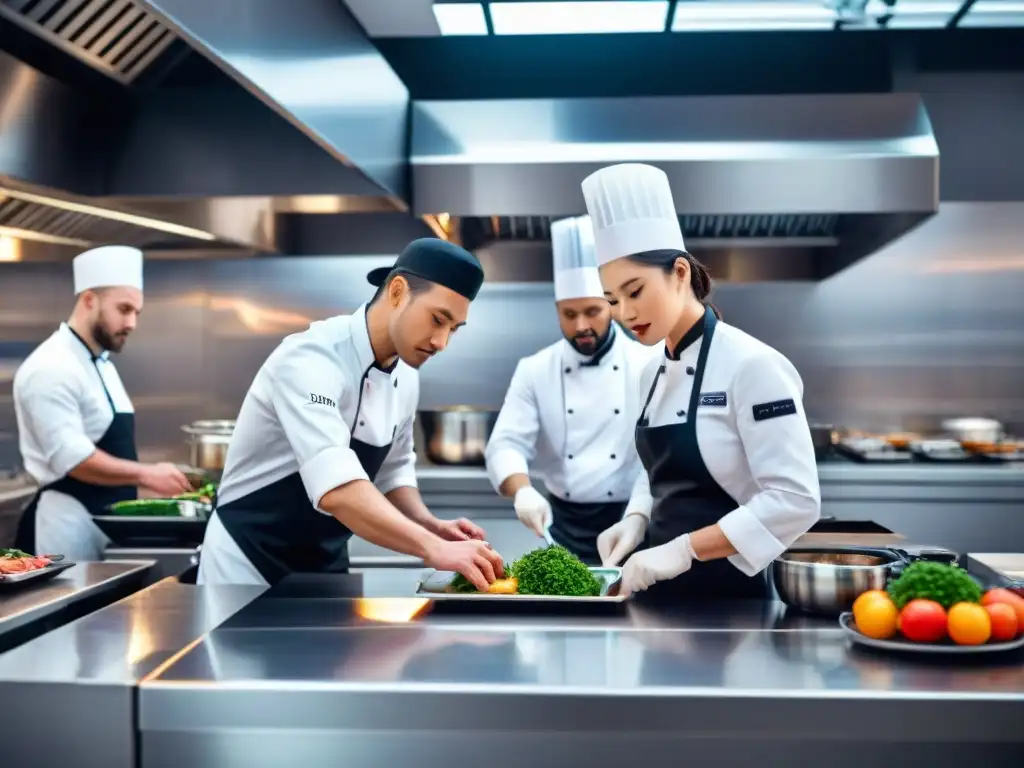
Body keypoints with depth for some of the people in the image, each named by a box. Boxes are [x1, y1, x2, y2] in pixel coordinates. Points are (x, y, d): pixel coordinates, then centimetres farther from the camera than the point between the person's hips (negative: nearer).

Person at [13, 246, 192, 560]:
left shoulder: (101, 363, 15)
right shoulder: (52, 368, -15)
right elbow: (71, 458, -23)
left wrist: (145, 483, 10)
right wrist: (145, 475, -23)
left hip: (105, 521, 9)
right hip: (68, 523, -9)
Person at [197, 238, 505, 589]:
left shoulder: (405, 377, -1)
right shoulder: (311, 359, -27)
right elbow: (336, 488, -39)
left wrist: (431, 526, -7)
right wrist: (434, 549, -44)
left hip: (327, 565, 7)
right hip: (251, 562, -7)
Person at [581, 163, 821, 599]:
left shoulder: (751, 365, -16)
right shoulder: (654, 373, 7)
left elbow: (795, 501, -21)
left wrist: (682, 550, -24)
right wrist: (638, 522, -1)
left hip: (728, 588, -7)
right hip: (665, 582, 7)